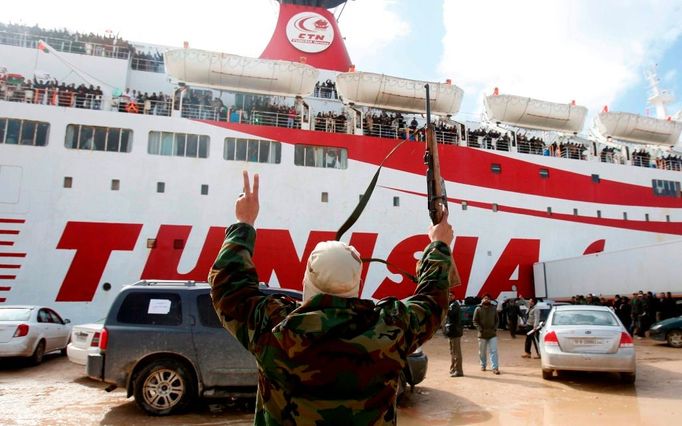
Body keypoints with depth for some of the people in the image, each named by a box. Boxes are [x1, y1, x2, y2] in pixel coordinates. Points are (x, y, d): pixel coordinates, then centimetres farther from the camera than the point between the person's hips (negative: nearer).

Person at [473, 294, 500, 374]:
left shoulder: (493, 309, 6)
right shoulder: (478, 309, -2)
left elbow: (496, 320, 11)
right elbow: (475, 321, -2)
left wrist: (495, 329, -3)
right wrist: (480, 330, -13)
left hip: (493, 334, 1)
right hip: (482, 334, -1)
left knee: (494, 351, -6)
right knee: (482, 352, 10)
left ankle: (495, 368, -4)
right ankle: (483, 365, 27)